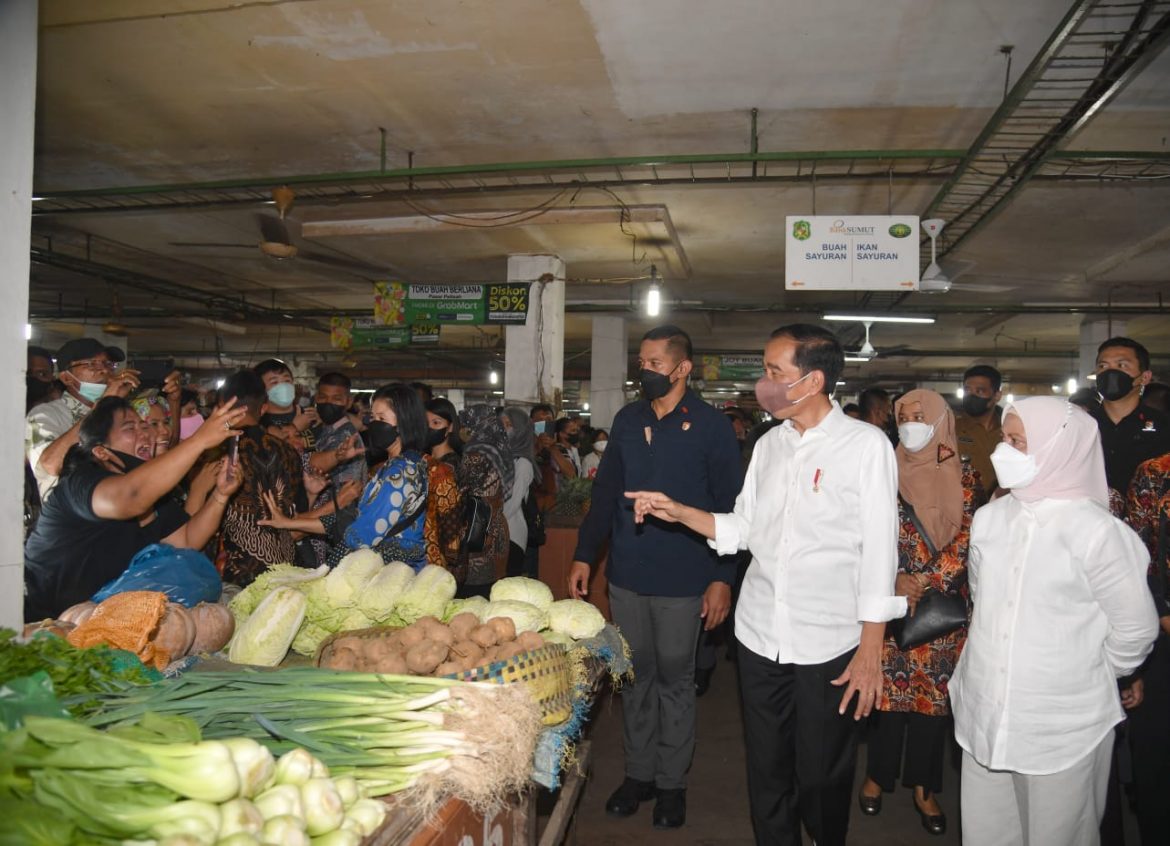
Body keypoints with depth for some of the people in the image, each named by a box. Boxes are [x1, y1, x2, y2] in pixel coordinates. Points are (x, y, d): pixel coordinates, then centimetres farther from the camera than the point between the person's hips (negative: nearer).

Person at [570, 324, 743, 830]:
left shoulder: (711, 426, -8)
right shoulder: (627, 420, 6)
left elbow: (729, 507, -8)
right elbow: (605, 493, 10)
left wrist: (722, 578, -12)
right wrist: (584, 556, 7)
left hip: (682, 580, -4)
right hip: (626, 575, 4)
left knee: (674, 680, 10)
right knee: (635, 676, 14)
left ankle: (671, 782, 26)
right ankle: (638, 773, 31)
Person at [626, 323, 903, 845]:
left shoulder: (866, 445, -8)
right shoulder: (770, 444, 7)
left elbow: (878, 552, -9)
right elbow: (742, 529, 10)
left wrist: (871, 651, -11)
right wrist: (677, 512, -2)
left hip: (829, 642, -4)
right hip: (760, 635, 4)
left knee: (821, 777, 11)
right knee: (767, 772, 15)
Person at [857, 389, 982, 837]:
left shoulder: (964, 478, 3)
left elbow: (968, 541, -3)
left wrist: (925, 582, -12)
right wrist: (895, 582, -11)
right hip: (889, 600, 0)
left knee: (933, 693, 6)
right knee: (888, 688, 3)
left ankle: (923, 787, 20)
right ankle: (878, 774, 21)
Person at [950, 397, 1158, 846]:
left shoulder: (1096, 530, -14)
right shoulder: (989, 518, 2)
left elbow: (1135, 629, -6)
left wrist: (1090, 674, 6)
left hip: (1064, 727, -5)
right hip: (984, 714, 5)